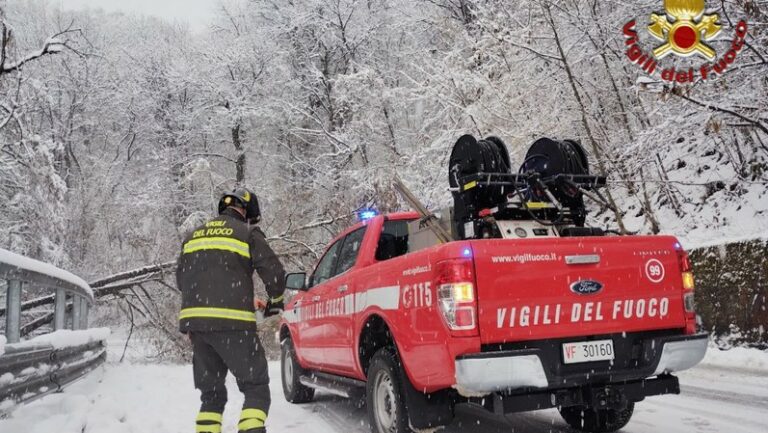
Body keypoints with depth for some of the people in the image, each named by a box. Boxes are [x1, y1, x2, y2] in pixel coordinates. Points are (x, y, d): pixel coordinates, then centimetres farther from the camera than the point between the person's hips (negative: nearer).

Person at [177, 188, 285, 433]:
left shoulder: (194, 235, 19)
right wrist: (276, 301, 16)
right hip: (232, 322, -6)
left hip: (194, 321, 6)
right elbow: (274, 272, -2)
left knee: (210, 391, 17)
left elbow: (181, 279, 23)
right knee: (256, 388, 1)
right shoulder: (247, 233, 2)